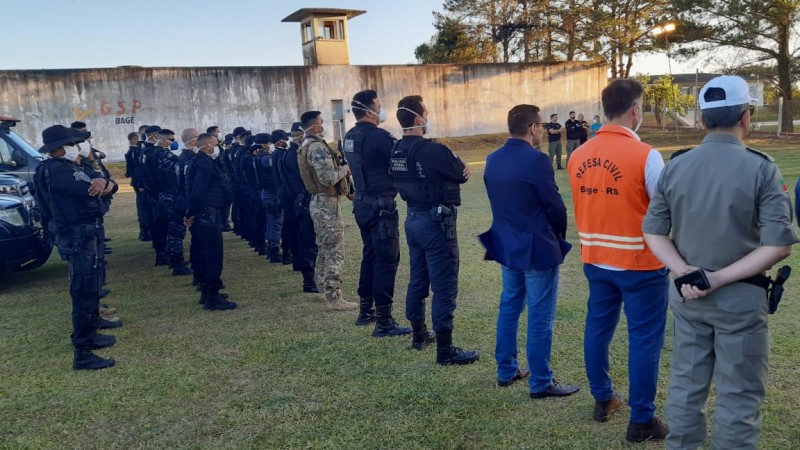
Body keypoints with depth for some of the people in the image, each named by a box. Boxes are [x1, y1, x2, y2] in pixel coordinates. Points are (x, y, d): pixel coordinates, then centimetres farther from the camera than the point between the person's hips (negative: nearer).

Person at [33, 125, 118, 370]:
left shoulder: (70, 166, 14)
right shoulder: (54, 170, -16)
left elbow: (104, 183, 4)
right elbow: (89, 188, -29)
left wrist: (105, 183, -21)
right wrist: (101, 182, -6)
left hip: (89, 233, 10)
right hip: (78, 237, -10)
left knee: (91, 289, 21)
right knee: (83, 293, -7)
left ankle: (90, 335, 37)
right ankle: (82, 354, -2)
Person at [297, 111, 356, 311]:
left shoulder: (306, 147, 14)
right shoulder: (318, 147, -18)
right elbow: (328, 179, -25)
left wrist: (340, 168, 9)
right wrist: (344, 169, -8)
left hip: (318, 202, 11)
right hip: (327, 204, -10)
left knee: (325, 250, 18)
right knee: (335, 252, -6)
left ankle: (325, 290, 27)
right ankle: (334, 298, -4)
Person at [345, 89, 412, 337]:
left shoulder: (350, 137, 9)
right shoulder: (378, 136, -18)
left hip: (362, 203, 9)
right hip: (381, 205, -9)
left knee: (370, 255, 19)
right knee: (387, 260, -4)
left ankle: (366, 311, 28)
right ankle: (384, 322, -1)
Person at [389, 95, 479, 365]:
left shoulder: (397, 151, 4)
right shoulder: (432, 150, -21)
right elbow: (463, 174, -9)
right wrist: (458, 167, 10)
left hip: (413, 220, 9)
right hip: (436, 222, -9)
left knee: (418, 280, 19)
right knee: (444, 287, -2)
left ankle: (419, 335, 33)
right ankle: (445, 351, 3)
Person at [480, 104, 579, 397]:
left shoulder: (492, 160, 4)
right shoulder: (536, 160, -19)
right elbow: (555, 206, -15)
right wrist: (559, 236, 3)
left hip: (507, 246, 8)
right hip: (537, 248, -8)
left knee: (509, 308, 18)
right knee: (540, 317, 2)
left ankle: (506, 371, 29)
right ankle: (541, 383, 11)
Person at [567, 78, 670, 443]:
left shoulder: (579, 155, 1)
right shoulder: (645, 155, -16)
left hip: (595, 259, 6)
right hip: (639, 262, -6)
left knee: (598, 328, 17)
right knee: (644, 339, 5)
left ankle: (602, 400, 32)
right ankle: (642, 421, 14)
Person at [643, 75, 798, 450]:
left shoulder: (675, 167, -1)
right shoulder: (760, 168, -12)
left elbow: (653, 232, -1)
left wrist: (685, 273, -10)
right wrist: (720, 279, -14)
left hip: (687, 295, 4)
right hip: (740, 297, -4)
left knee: (685, 386, 17)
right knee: (738, 396, 9)